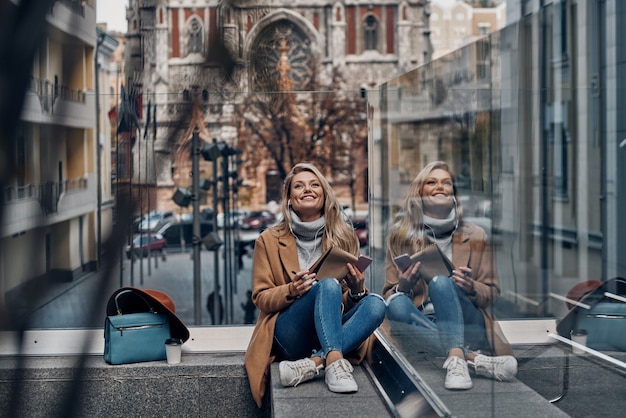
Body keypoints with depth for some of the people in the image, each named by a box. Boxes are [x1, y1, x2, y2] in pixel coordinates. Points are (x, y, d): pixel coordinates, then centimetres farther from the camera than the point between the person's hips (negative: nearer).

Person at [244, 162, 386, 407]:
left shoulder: (344, 237, 10)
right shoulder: (269, 240, 5)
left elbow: (350, 300, 10)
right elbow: (261, 299, 3)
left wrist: (356, 290, -16)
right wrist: (291, 290, -19)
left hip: (332, 331, 3)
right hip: (289, 335, -3)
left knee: (375, 303, -27)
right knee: (328, 285, -30)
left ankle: (311, 365, -39)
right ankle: (334, 363, -47)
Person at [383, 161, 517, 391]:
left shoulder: (474, 235, 7)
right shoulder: (401, 236, 6)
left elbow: (492, 293, 9)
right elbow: (389, 295, 7)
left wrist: (471, 288, -15)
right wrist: (402, 286, -17)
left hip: (466, 326, -1)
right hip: (422, 324, 1)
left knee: (440, 280, -28)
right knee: (396, 304, -32)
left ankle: (457, 359, -46)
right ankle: (474, 358, -35)